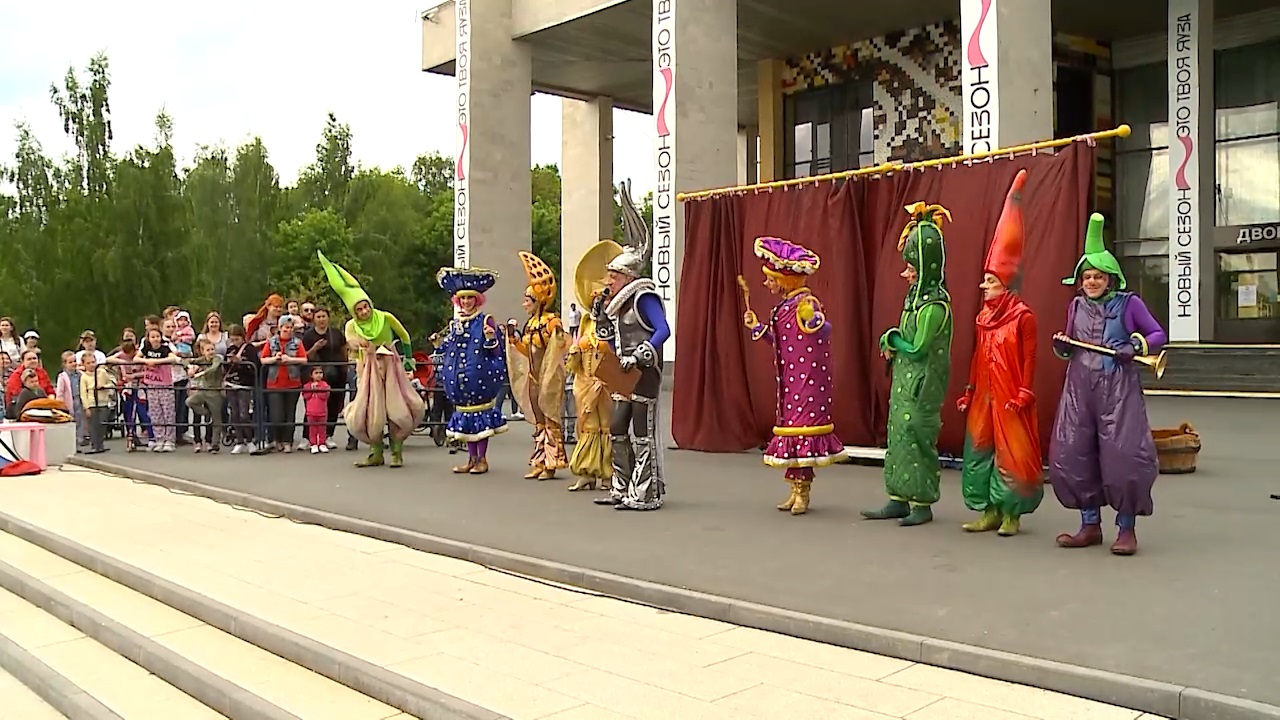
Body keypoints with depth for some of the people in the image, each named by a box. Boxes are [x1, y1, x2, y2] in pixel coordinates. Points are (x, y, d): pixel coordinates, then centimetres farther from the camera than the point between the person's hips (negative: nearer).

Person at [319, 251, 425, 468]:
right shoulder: (352, 325, -3)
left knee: (397, 409, -5)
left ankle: (396, 451, 11)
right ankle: (376, 452, 13)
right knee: (368, 413, -4)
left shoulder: (386, 318, -7)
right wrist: (357, 341, -46)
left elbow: (404, 336, 8)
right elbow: (349, 338, -25)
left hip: (390, 367, -1)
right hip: (368, 369, 1)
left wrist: (408, 357, 15)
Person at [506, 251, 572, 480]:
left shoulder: (552, 321, -13)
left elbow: (560, 347, -24)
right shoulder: (530, 323, 12)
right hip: (534, 377, 8)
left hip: (549, 377, -8)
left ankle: (552, 463, 2)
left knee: (551, 418, -3)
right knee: (538, 420, 12)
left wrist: (559, 336, -42)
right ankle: (539, 462, 19)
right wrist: (515, 340, 7)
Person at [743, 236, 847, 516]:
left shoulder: (804, 302, -16)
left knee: (801, 426, -6)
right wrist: (758, 328, 21)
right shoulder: (784, 306, 13)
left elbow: (825, 327, -32)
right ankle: (796, 489, 21)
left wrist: (815, 322, -53)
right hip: (789, 382, 10)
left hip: (807, 382, -10)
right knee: (790, 424, 12)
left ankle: (802, 492, 2)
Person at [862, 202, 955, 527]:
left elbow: (917, 349, -18)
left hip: (921, 383, -9)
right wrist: (893, 344, -2)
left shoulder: (934, 305, -18)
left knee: (915, 436, -4)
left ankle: (922, 503, 6)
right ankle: (898, 499, 16)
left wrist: (891, 339, -2)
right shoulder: (917, 294, 10)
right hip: (905, 378, 9)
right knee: (898, 434, 10)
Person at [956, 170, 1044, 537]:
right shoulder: (984, 316, 11)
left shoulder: (1022, 316, -8)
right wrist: (969, 392, 13)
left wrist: (1024, 394, -13)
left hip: (1010, 396, -7)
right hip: (984, 394, 7)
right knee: (980, 448, 8)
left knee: (1012, 451, -1)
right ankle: (989, 511, 16)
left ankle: (1011, 513, 9)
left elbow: (1029, 358, -9)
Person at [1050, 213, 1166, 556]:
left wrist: (1136, 346, -17)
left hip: (1118, 389, -4)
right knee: (1072, 455, 3)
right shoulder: (1076, 305, 11)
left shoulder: (1129, 303, -1)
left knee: (1122, 455, -8)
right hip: (1080, 388, 5)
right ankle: (1090, 525, 17)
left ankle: (1126, 528, 8)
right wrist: (1061, 345, -3)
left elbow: (1159, 335, 1)